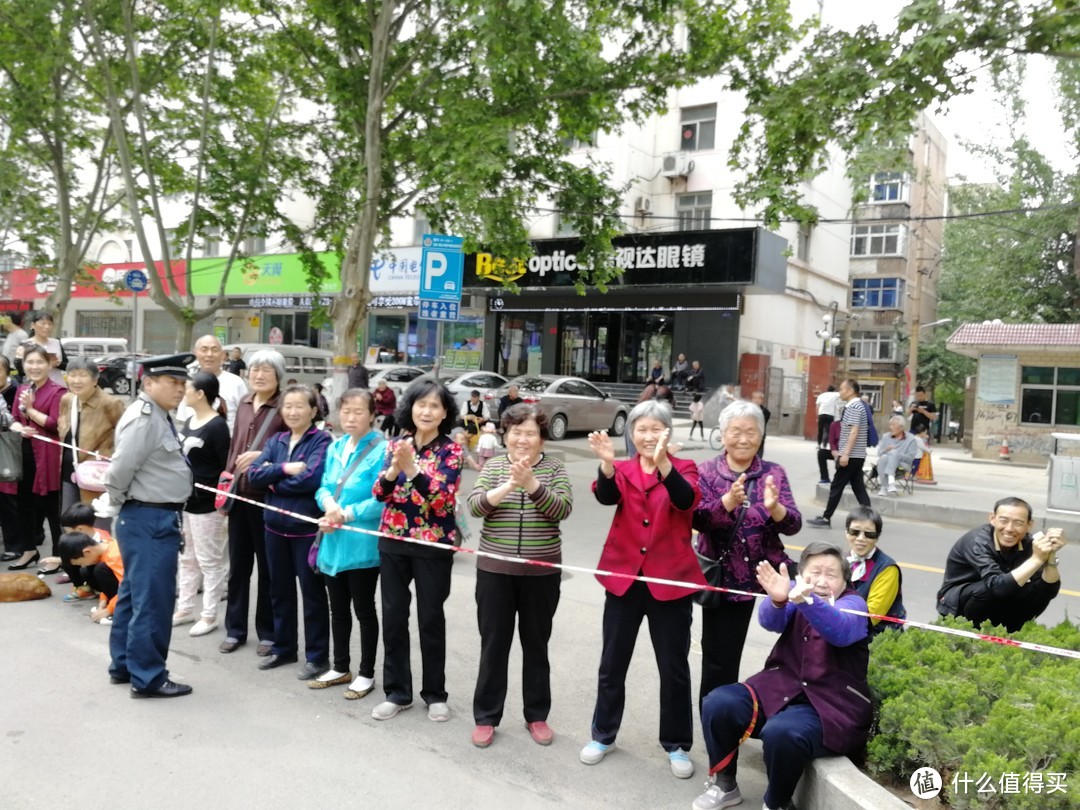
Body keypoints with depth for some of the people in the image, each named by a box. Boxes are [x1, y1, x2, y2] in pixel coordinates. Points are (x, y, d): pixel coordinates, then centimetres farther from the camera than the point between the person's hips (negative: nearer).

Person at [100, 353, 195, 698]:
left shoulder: (160, 416, 13)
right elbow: (122, 468, -23)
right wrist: (112, 504, -9)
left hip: (157, 517, 11)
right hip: (149, 519, -11)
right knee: (152, 599, -3)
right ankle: (147, 678, 7)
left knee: (134, 594, 19)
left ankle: (124, 665, 32)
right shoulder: (144, 418, -19)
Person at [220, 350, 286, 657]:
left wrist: (263, 456, -23)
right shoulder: (244, 404, 9)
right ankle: (235, 629, 27)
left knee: (267, 566, 6)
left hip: (267, 496, -6)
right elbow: (234, 445, 17)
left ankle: (268, 633, 19)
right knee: (238, 564, 15)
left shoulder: (284, 407, -11)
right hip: (239, 494, 6)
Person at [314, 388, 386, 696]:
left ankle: (366, 674, 22)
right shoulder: (334, 448, 9)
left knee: (364, 609, 7)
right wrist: (329, 504, -12)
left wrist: (346, 514, -19)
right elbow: (323, 487, 10)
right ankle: (340, 668, 34)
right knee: (338, 608, 18)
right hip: (332, 542, 7)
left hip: (362, 544, -7)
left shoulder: (382, 450, -15)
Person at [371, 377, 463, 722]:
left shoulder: (451, 450, -7)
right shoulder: (397, 444, 4)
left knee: (431, 619, 6)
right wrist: (393, 470, -22)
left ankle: (435, 693, 22)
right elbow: (379, 494, -2)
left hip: (433, 545, -3)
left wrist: (412, 469, -30)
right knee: (393, 617, 9)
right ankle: (397, 691, 24)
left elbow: (443, 499, -19)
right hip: (393, 542, 4)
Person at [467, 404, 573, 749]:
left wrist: (532, 483, -28)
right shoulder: (493, 467, 1)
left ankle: (537, 716, 27)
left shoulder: (554, 469, -1)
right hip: (495, 571, 1)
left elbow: (563, 509, -15)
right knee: (493, 645, 9)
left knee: (536, 645, 12)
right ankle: (486, 717, 22)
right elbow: (474, 506, -12)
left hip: (542, 573, 0)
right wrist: (508, 486, -26)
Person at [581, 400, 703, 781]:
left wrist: (662, 462, -42)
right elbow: (607, 496, -19)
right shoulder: (622, 470, 3)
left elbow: (687, 500, -24)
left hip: (670, 580, -2)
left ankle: (676, 745, 26)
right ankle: (603, 735, 31)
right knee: (612, 663, 13)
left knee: (674, 667, 9)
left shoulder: (683, 467, -2)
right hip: (624, 578, 2)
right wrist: (607, 463, -40)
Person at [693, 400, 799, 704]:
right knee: (720, 660, 7)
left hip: (767, 569, 1)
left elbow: (793, 525, -8)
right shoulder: (705, 472, -3)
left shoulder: (774, 473, 0)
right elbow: (696, 520, -16)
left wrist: (774, 507, -30)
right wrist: (728, 501, -33)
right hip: (725, 576, -1)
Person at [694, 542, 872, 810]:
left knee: (782, 733, -34)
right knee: (719, 704, -17)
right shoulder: (795, 591, 4)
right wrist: (778, 599, -41)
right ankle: (725, 785, 6)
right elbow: (770, 620, -17)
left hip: (832, 705, -4)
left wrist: (806, 601, -51)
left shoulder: (853, 604, -6)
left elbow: (840, 630, -31)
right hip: (781, 688, 5)